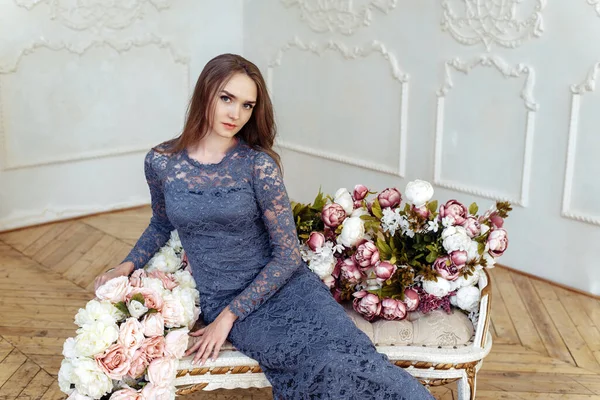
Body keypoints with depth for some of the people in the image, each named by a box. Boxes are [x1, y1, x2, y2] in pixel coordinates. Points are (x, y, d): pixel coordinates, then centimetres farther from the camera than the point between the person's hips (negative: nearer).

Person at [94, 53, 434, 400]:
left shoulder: (258, 164, -8)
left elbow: (288, 255, -8)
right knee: (325, 368, -29)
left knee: (347, 361, -29)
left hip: (285, 284, 0)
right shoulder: (161, 162, -1)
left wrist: (228, 317, -13)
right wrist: (127, 267, 5)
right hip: (220, 299, 0)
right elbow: (162, 224, 20)